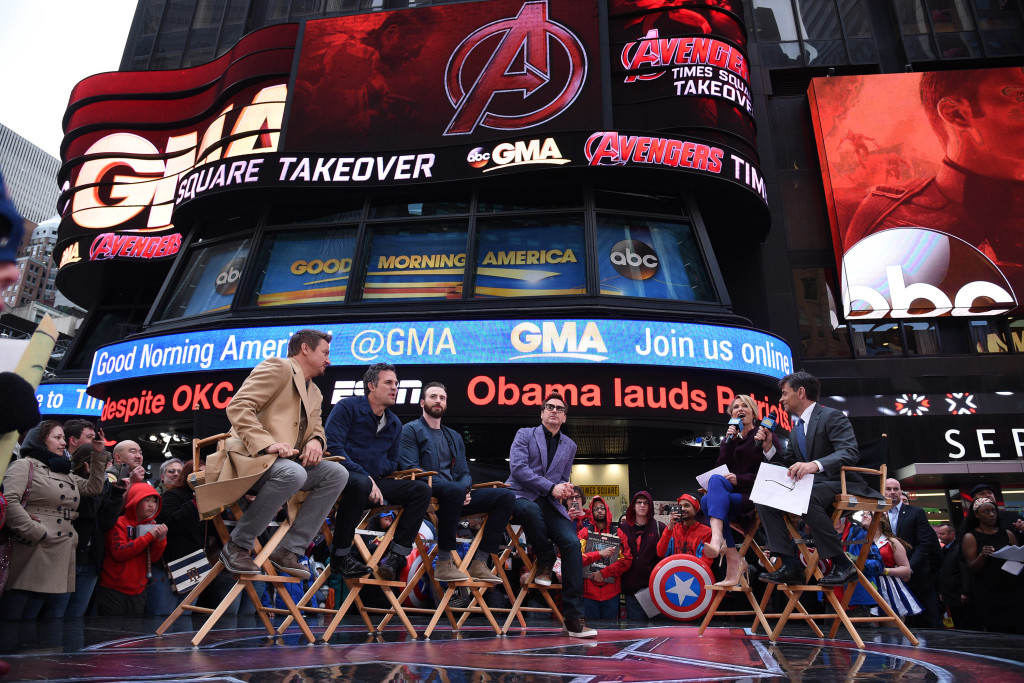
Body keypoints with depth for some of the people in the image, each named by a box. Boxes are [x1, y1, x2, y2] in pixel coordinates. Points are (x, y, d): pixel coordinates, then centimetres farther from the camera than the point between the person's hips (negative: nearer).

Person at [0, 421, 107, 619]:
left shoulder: (66, 474, 22)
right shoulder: (25, 466, -1)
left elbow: (93, 488, 17)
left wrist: (98, 456, 11)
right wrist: (38, 533, -17)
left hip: (63, 565, 7)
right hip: (34, 563, -7)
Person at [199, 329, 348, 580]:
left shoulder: (315, 393, 23)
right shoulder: (278, 368, -5)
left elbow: (317, 427, 23)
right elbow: (237, 406, -15)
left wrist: (315, 441, -3)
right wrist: (267, 444, -27)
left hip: (287, 461, 8)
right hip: (252, 457, -8)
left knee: (337, 473, -11)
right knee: (293, 473, -37)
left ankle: (289, 550, -11)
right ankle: (237, 546, -17)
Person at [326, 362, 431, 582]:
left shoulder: (395, 423, 16)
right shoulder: (348, 407, -2)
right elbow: (333, 447, -13)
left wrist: (376, 478, -3)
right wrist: (366, 476, -21)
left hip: (374, 482, 6)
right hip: (344, 477, -6)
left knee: (421, 488, -14)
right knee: (360, 483, -40)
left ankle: (396, 556, -18)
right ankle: (340, 556, -22)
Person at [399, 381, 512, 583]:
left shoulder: (455, 437, 27)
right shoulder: (411, 430, 8)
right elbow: (411, 469, -7)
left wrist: (465, 490, -8)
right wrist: (458, 488, -19)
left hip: (456, 495, 7)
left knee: (506, 496, -11)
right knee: (454, 489, -40)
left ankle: (479, 564, -17)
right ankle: (444, 564, -29)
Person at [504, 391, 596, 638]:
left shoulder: (569, 446, 18)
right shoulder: (525, 434, 5)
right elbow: (517, 467, -9)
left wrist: (564, 488, -3)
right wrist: (551, 487, -16)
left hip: (550, 505, 4)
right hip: (522, 497, -3)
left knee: (572, 542, -22)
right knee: (530, 509, -41)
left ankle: (574, 618, -18)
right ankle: (545, 562, -12)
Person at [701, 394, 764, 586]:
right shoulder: (731, 438, 20)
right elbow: (721, 467, 8)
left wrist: (740, 479, -13)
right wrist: (729, 442, -2)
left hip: (757, 495, -5)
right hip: (735, 495, 5)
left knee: (716, 480, -31)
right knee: (707, 500, -29)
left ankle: (717, 538, -51)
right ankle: (733, 559, -32)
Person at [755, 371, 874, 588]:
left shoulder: (832, 416, -8)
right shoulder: (796, 427, 18)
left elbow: (851, 453, -23)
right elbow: (790, 463, 18)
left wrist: (816, 464, -40)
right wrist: (769, 447, 0)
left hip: (839, 484, -8)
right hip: (810, 486, 8)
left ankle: (842, 564, -23)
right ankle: (790, 565, -17)